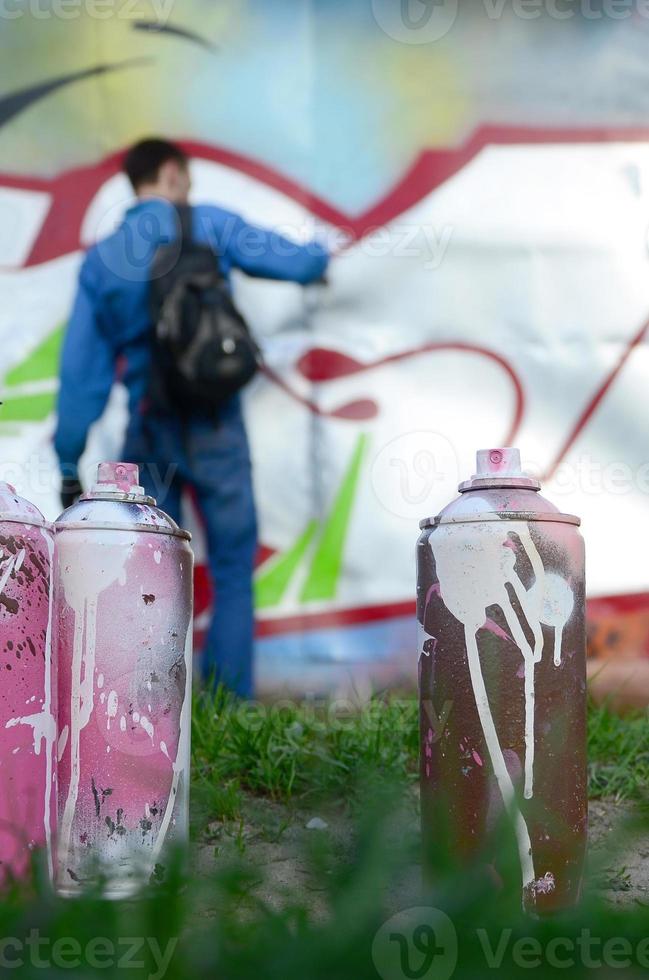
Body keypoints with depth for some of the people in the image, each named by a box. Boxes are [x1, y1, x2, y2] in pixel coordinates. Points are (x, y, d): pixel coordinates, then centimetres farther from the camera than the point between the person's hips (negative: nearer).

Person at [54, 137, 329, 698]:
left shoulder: (100, 259, 7)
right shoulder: (209, 226, 0)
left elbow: (80, 370, 5)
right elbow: (301, 264, 3)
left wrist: (69, 464, 8)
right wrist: (319, 256, 28)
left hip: (147, 433, 3)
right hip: (214, 428, -2)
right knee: (232, 574, 6)